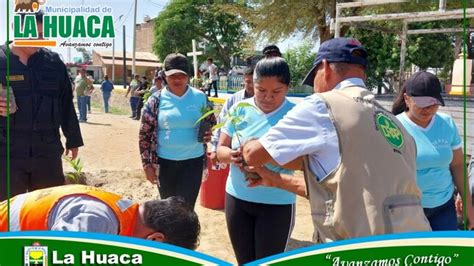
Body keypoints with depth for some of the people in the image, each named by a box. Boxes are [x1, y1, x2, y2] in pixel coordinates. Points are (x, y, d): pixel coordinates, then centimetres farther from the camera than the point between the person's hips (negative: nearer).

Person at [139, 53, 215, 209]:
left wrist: (209, 134, -12)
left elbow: (212, 123, 11)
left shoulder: (200, 97, -2)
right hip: (165, 162, 1)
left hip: (193, 161, 0)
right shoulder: (156, 100, -6)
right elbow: (144, 134, -1)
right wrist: (147, 164, -4)